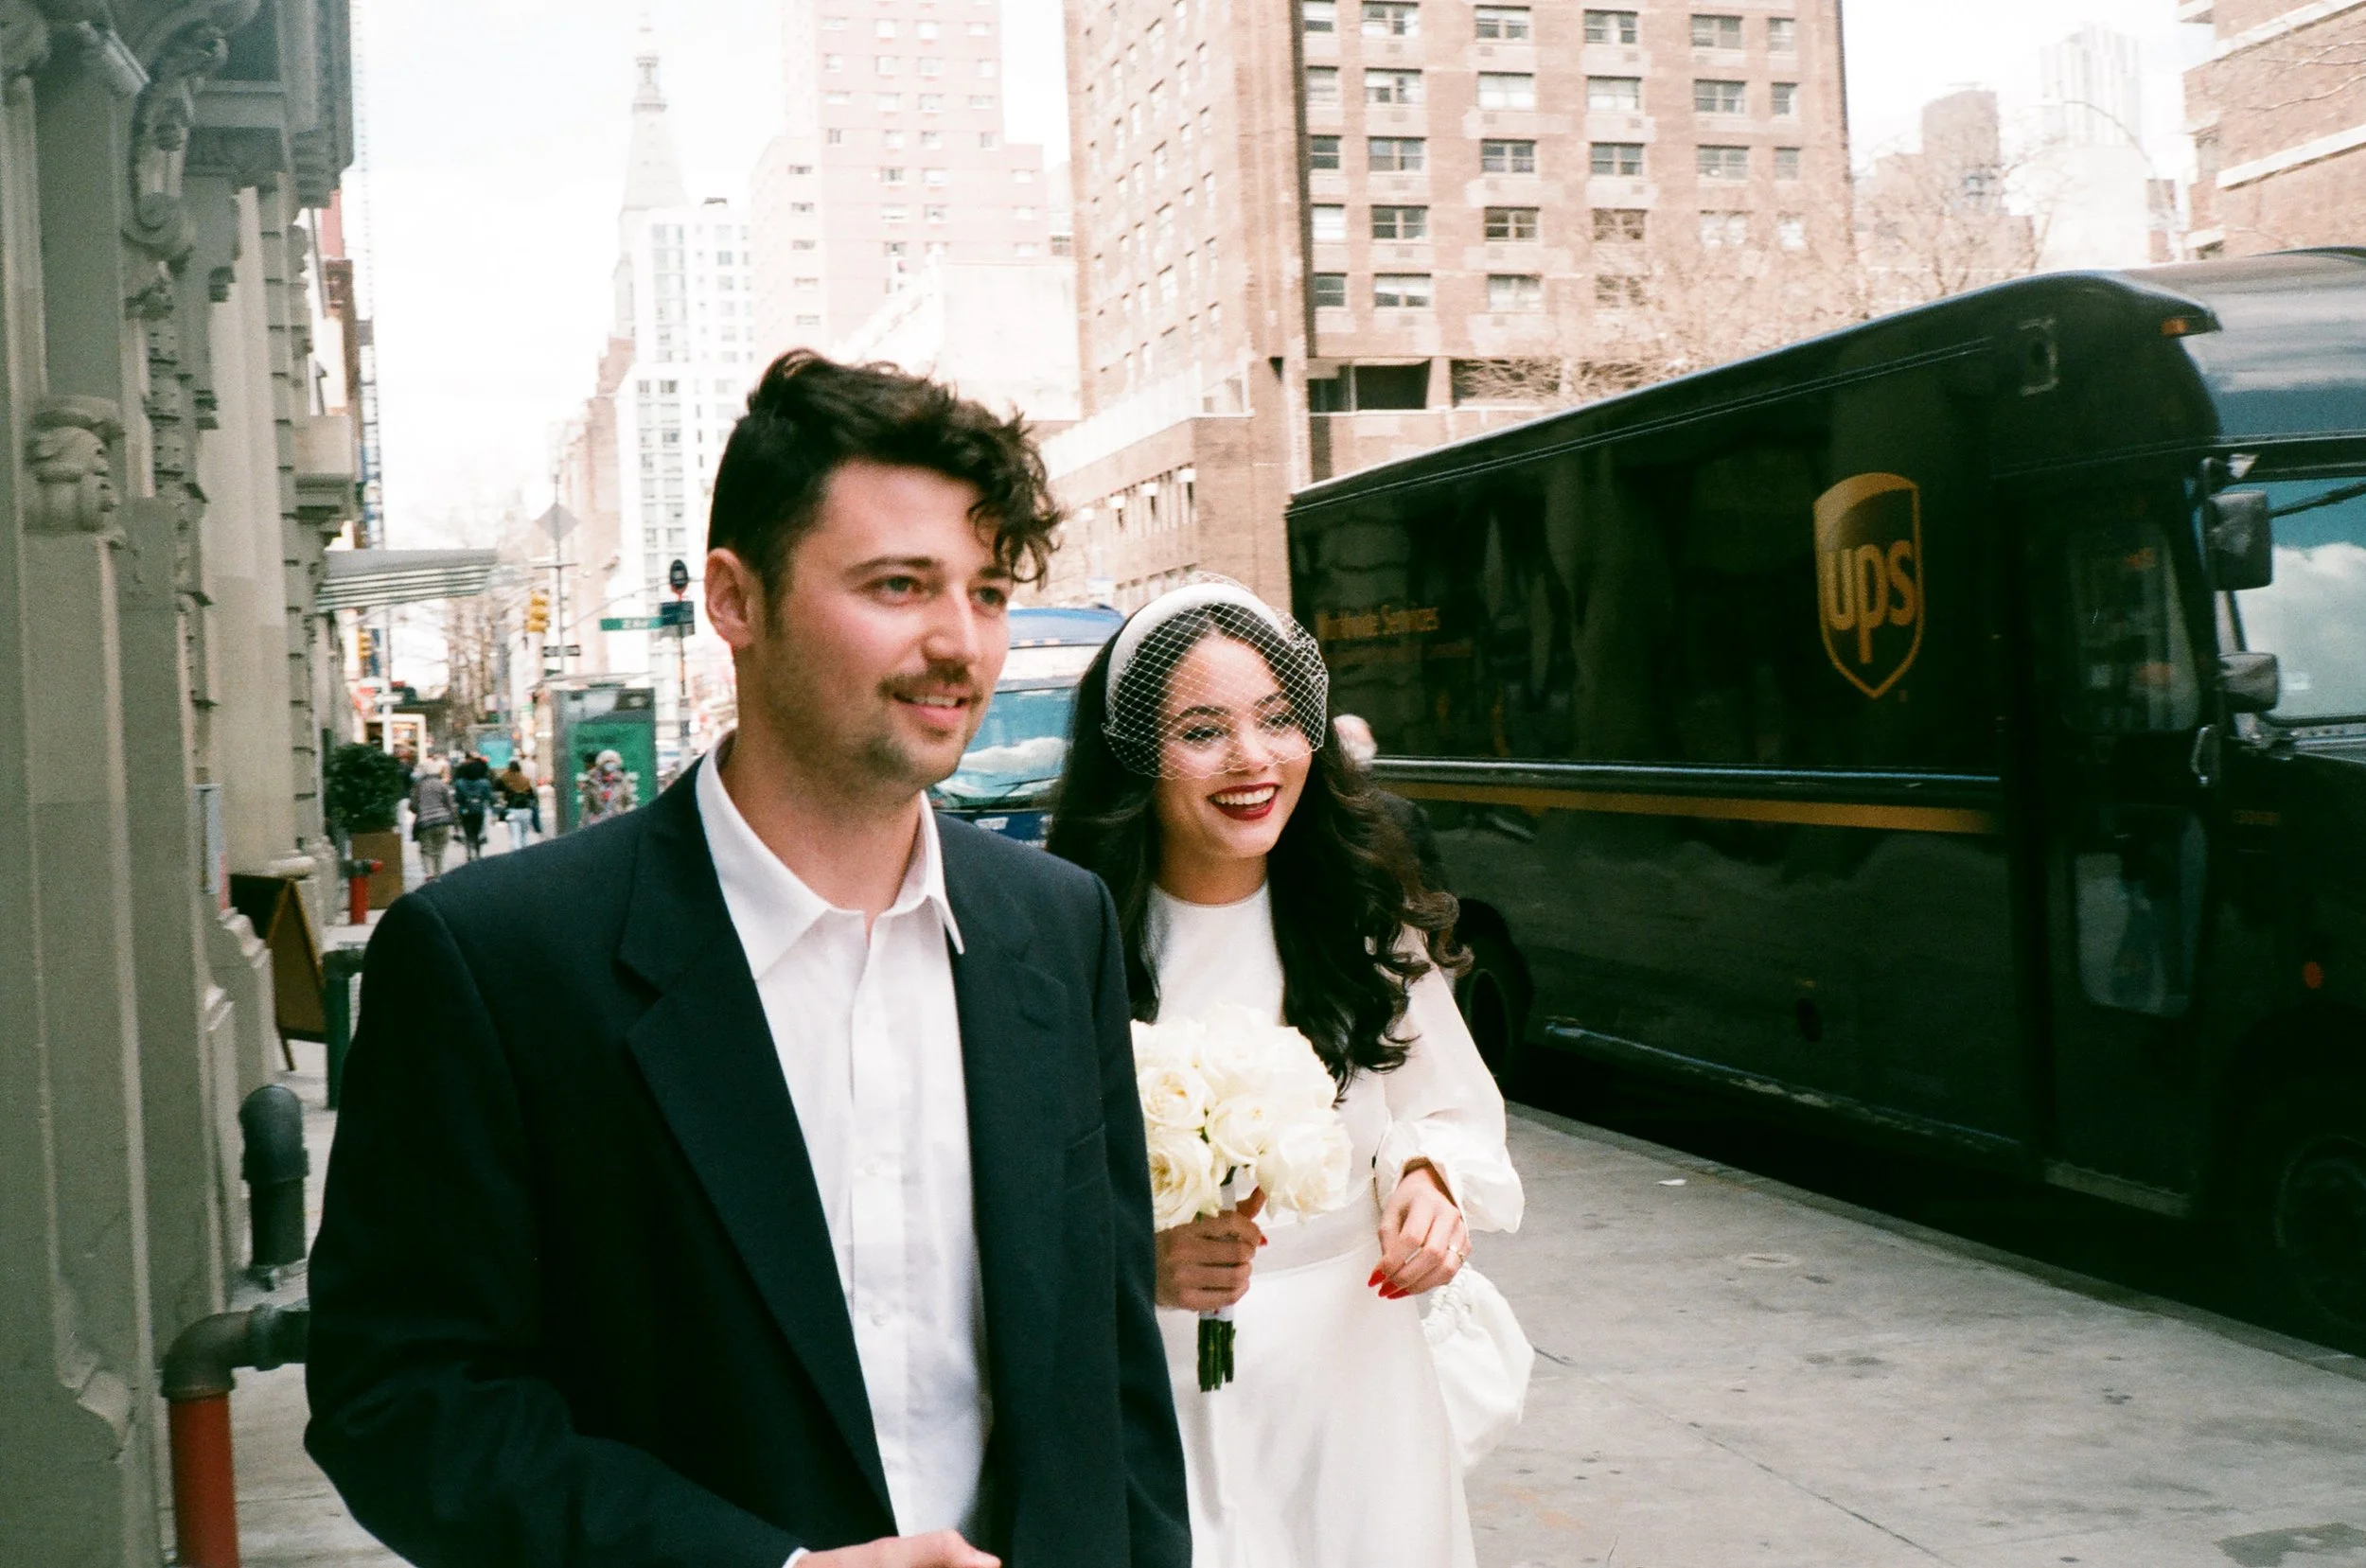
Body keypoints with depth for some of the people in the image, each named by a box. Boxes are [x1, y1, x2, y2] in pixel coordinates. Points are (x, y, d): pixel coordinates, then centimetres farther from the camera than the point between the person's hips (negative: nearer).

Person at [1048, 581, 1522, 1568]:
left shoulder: (1369, 926, 1)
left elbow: (1455, 1116, 11)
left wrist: (1428, 1179, -9)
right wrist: (1136, 1261, -25)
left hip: (1351, 1392, 3)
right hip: (1148, 1403, -3)